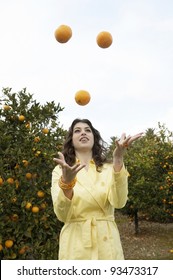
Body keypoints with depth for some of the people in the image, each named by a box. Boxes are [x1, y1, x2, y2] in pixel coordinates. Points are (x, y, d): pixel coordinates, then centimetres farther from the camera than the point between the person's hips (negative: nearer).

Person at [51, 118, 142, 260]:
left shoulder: (108, 169, 2)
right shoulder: (60, 170, -1)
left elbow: (119, 202, -16)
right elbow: (62, 215, -14)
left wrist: (118, 159, -26)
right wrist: (66, 182, -31)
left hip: (106, 243, 1)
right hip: (75, 244, -1)